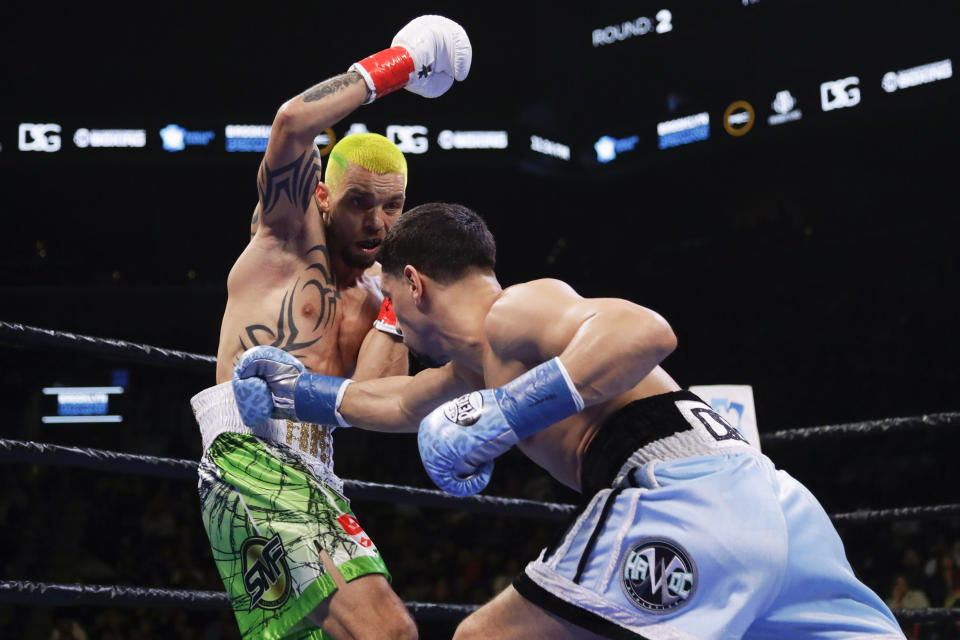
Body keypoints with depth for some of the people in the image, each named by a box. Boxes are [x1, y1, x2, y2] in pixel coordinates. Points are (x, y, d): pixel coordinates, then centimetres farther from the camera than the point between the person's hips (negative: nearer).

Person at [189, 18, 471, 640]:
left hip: (314, 483, 8)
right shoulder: (288, 233, 7)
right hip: (250, 459, -8)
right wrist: (393, 65, -2)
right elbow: (294, 123, -13)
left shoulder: (374, 294, 22)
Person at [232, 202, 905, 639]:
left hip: (680, 493, -10)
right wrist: (299, 391, 49)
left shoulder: (514, 308, 1)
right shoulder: (481, 360, 31)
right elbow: (401, 405, 48)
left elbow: (645, 331, -18)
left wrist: (509, 416, -19)